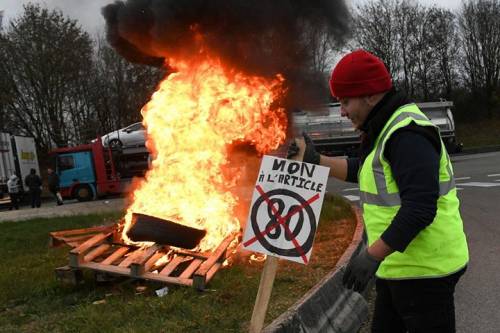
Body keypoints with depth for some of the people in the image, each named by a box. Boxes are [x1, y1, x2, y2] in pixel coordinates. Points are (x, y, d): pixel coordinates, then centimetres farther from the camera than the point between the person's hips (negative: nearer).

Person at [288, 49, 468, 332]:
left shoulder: (408, 134, -22)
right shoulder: (387, 129, 12)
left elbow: (420, 208, -29)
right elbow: (361, 170, 27)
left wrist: (372, 255, -28)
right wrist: (316, 160, 18)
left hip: (424, 270, -10)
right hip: (399, 265, 10)